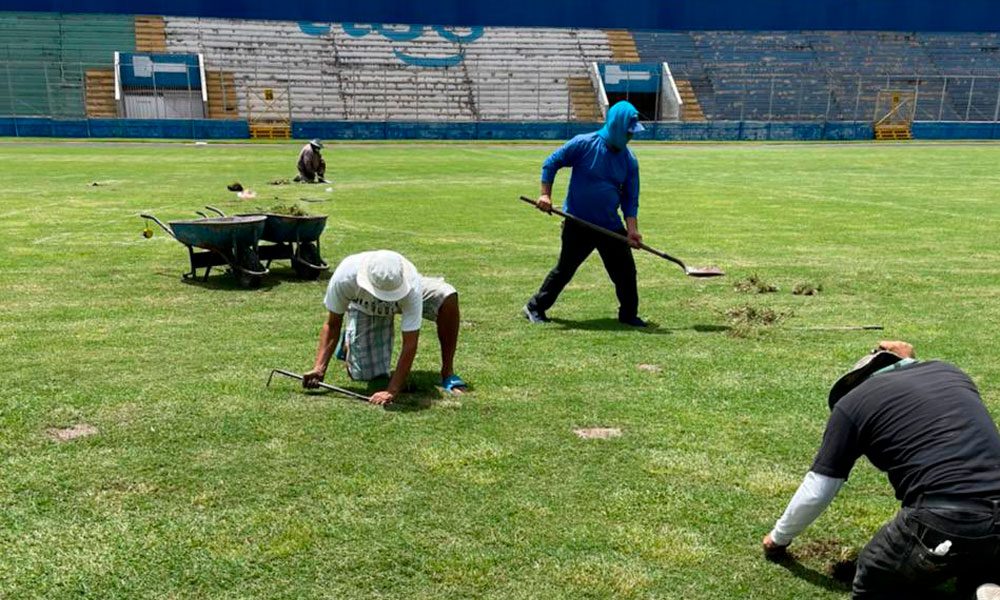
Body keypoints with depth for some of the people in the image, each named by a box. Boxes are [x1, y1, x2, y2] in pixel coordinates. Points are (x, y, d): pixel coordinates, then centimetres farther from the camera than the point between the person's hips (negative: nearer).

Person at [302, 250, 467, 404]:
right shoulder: (345, 277, -40)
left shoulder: (411, 286, -43)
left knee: (447, 296, -31)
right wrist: (319, 368, -34)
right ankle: (348, 342, 23)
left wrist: (392, 391, -44)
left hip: (404, 298, 0)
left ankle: (447, 373, -15)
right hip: (364, 308, 0)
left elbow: (410, 344, -39)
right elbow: (332, 325, -23)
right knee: (368, 374, -13)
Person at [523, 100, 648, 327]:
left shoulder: (629, 159, 1)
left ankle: (629, 314, 18)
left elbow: (630, 198, 4)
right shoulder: (584, 144, -11)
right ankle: (535, 307, 19)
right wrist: (545, 195, -10)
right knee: (564, 269, 4)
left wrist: (632, 229, -7)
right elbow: (551, 163, -3)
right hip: (578, 224, -4)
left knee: (626, 270, 2)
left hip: (611, 226, 4)